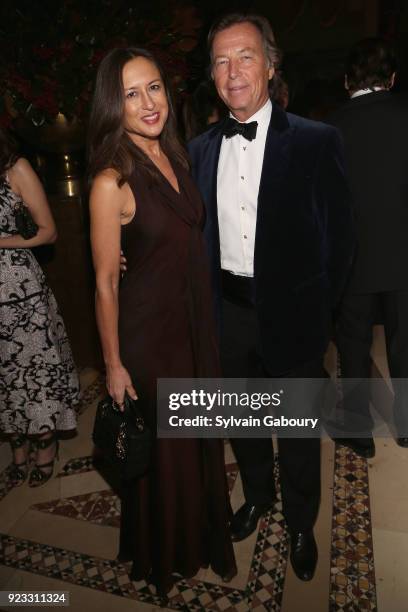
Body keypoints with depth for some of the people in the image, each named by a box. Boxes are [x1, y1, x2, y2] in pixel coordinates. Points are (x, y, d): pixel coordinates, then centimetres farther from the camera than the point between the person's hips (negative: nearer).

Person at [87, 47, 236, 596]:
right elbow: (106, 281, -14)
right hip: (148, 326, -6)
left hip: (197, 316, 7)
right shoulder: (112, 181, -18)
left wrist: (205, 317, 13)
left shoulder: (175, 158, 4)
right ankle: (166, 551, 45)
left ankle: (203, 527, 51)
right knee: (162, 444, 14)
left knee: (201, 432, 22)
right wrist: (113, 365, -10)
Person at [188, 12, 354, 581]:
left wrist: (316, 311, -7)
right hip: (227, 314, 4)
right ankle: (257, 496, 51)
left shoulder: (317, 142, -8)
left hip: (290, 315, -3)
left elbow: (339, 237, -6)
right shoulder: (200, 149, 4)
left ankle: (300, 524, 43)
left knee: (298, 431, 15)